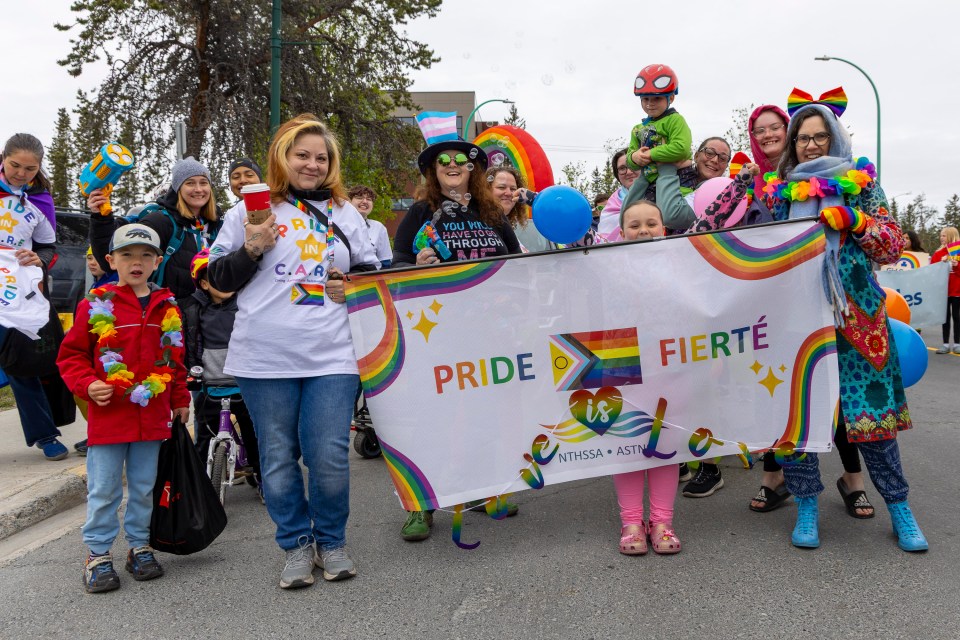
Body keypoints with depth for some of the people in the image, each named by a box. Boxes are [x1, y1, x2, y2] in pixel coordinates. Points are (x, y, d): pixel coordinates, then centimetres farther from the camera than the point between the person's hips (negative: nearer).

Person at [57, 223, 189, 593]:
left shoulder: (167, 307, 6)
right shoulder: (96, 305, -4)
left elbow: (176, 358, 13)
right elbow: (71, 354, 1)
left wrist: (180, 400, 13)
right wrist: (87, 385, -14)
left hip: (152, 415, 3)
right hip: (108, 414, -3)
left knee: (144, 486, 14)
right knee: (104, 490, 5)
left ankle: (139, 546, 28)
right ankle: (98, 554, 18)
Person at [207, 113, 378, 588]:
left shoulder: (346, 214, 14)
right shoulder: (251, 210, 6)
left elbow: (372, 271, 22)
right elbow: (218, 278, 6)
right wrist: (251, 249, -11)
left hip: (331, 357, 1)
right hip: (264, 359, -1)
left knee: (330, 458, -2)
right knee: (278, 459, 8)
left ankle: (331, 542, 21)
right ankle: (297, 545, 25)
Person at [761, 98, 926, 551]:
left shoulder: (861, 185, 8)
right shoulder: (778, 191, 11)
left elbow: (892, 247, 4)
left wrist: (854, 220, -13)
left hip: (854, 315, -1)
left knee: (870, 405, -1)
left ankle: (898, 506, 15)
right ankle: (807, 505, 13)